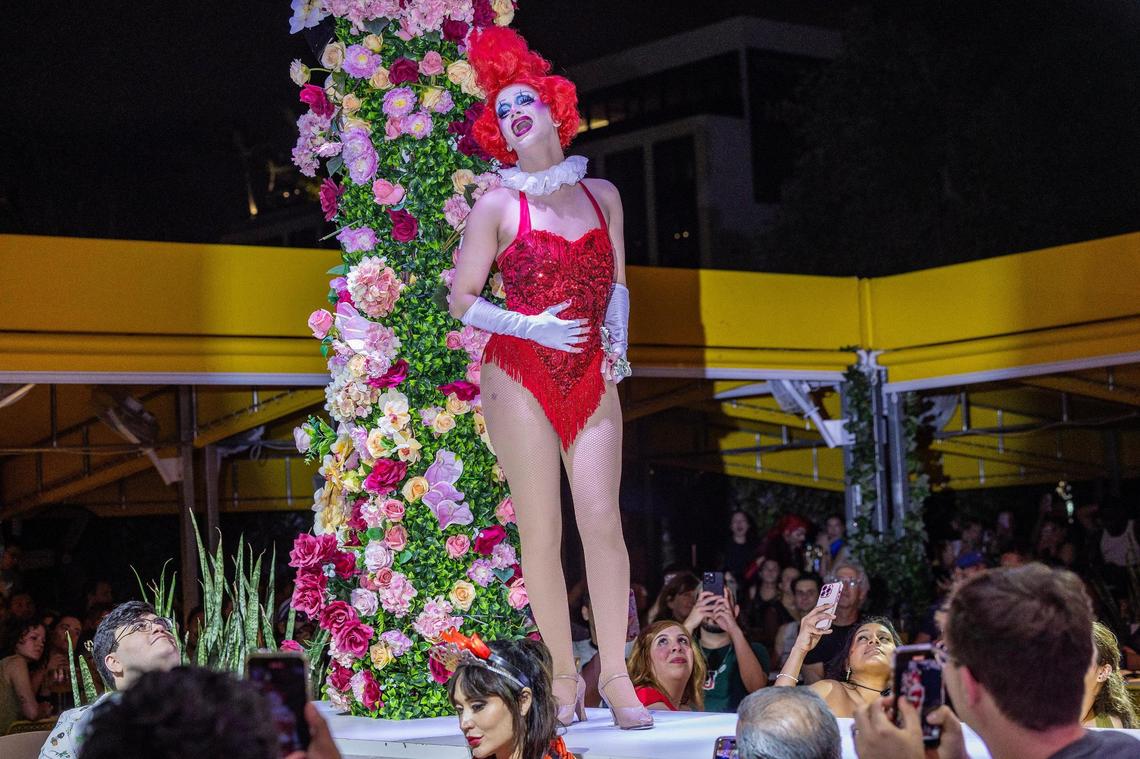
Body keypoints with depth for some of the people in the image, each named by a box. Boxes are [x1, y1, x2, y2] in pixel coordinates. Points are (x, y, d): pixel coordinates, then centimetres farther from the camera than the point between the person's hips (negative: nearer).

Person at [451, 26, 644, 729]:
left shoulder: (602, 194, 10)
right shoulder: (497, 206, 1)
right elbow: (462, 299, 1)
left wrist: (617, 337, 0)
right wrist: (531, 327, -12)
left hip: (593, 376, 2)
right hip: (522, 374, -2)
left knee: (604, 522, -8)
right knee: (541, 532, -2)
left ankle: (616, 675, -2)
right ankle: (565, 675, 8)